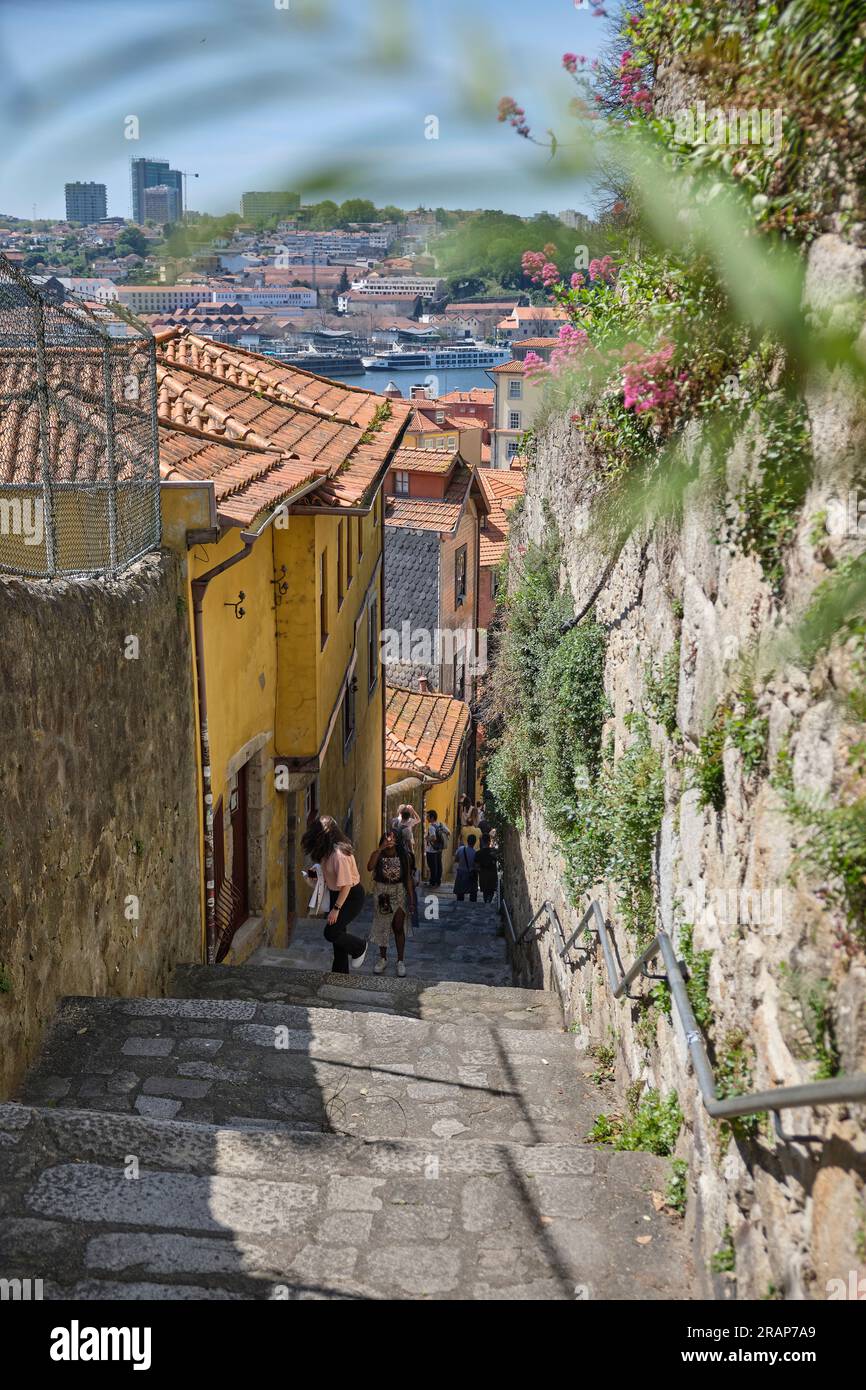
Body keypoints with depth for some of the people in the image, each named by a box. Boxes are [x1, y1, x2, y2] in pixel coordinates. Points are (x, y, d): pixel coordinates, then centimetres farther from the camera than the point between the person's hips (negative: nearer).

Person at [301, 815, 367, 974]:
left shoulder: (339, 853, -30)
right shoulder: (329, 849, -1)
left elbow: (346, 884, -27)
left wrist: (336, 908, -22)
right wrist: (316, 873, -1)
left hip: (351, 896, -9)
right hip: (336, 894, 9)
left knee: (331, 933, -12)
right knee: (337, 933, 13)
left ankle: (359, 948, 14)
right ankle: (340, 972, 25)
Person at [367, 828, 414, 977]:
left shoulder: (403, 856, -4)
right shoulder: (378, 855, -6)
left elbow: (408, 878, 0)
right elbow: (370, 867, -27)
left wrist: (411, 899, -2)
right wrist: (380, 848, -27)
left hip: (399, 893, 0)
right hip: (381, 893, 0)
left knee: (398, 928, 2)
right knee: (382, 926, 11)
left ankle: (400, 961, 13)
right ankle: (383, 958, 26)